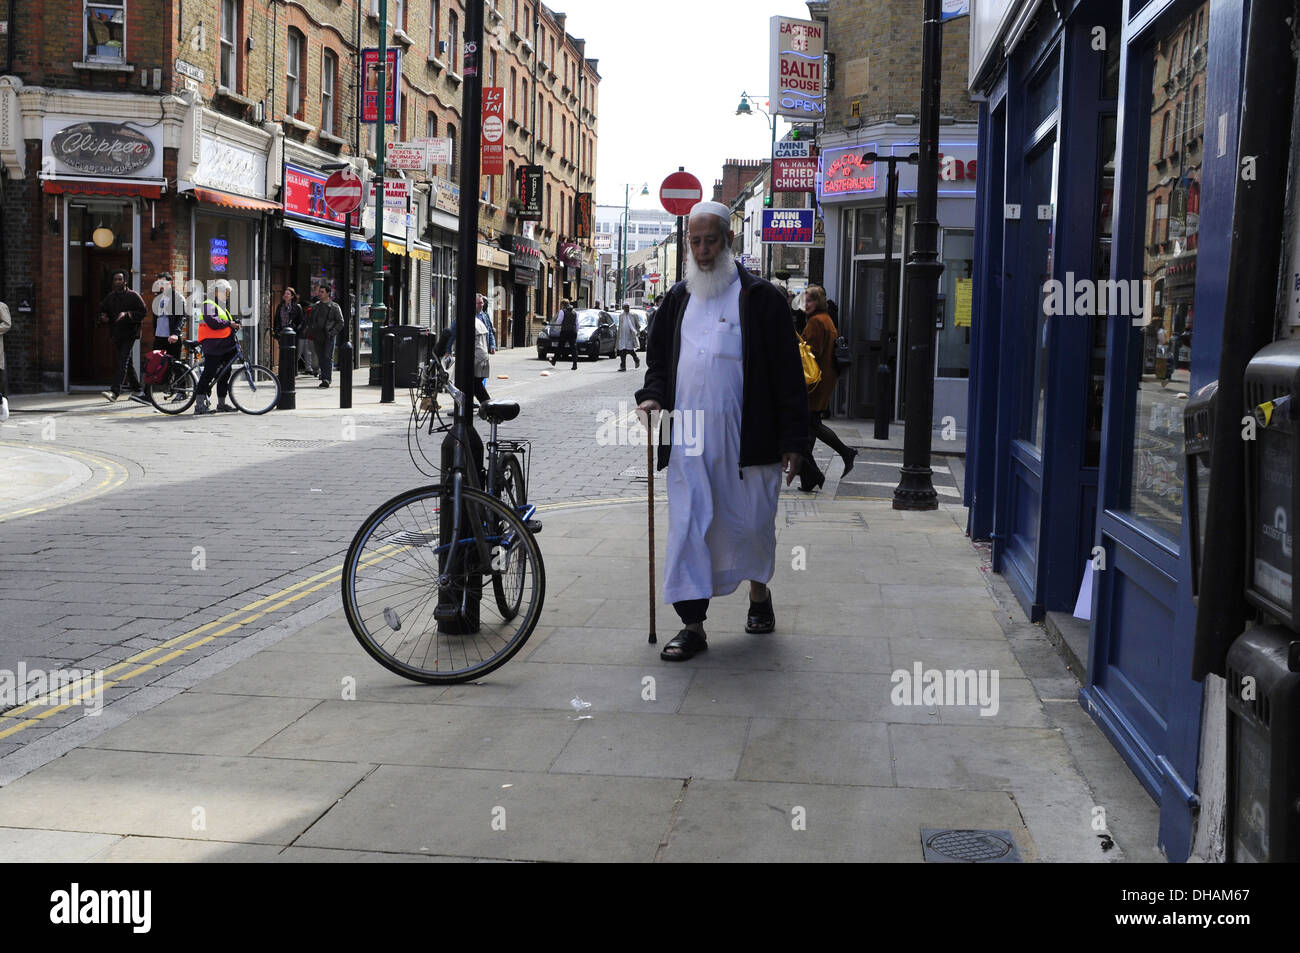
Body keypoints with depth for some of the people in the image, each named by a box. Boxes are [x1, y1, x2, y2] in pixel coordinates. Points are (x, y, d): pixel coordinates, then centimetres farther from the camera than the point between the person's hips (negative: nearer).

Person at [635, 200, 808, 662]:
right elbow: (658, 356, 21)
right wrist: (652, 396, 0)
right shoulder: (678, 298, 13)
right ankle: (692, 625, 2)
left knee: (750, 522, 9)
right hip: (687, 438, 3)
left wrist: (793, 440, -8)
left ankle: (758, 593, 37)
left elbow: (788, 372, -3)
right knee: (687, 525, -2)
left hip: (745, 438, -3)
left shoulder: (760, 298, -2)